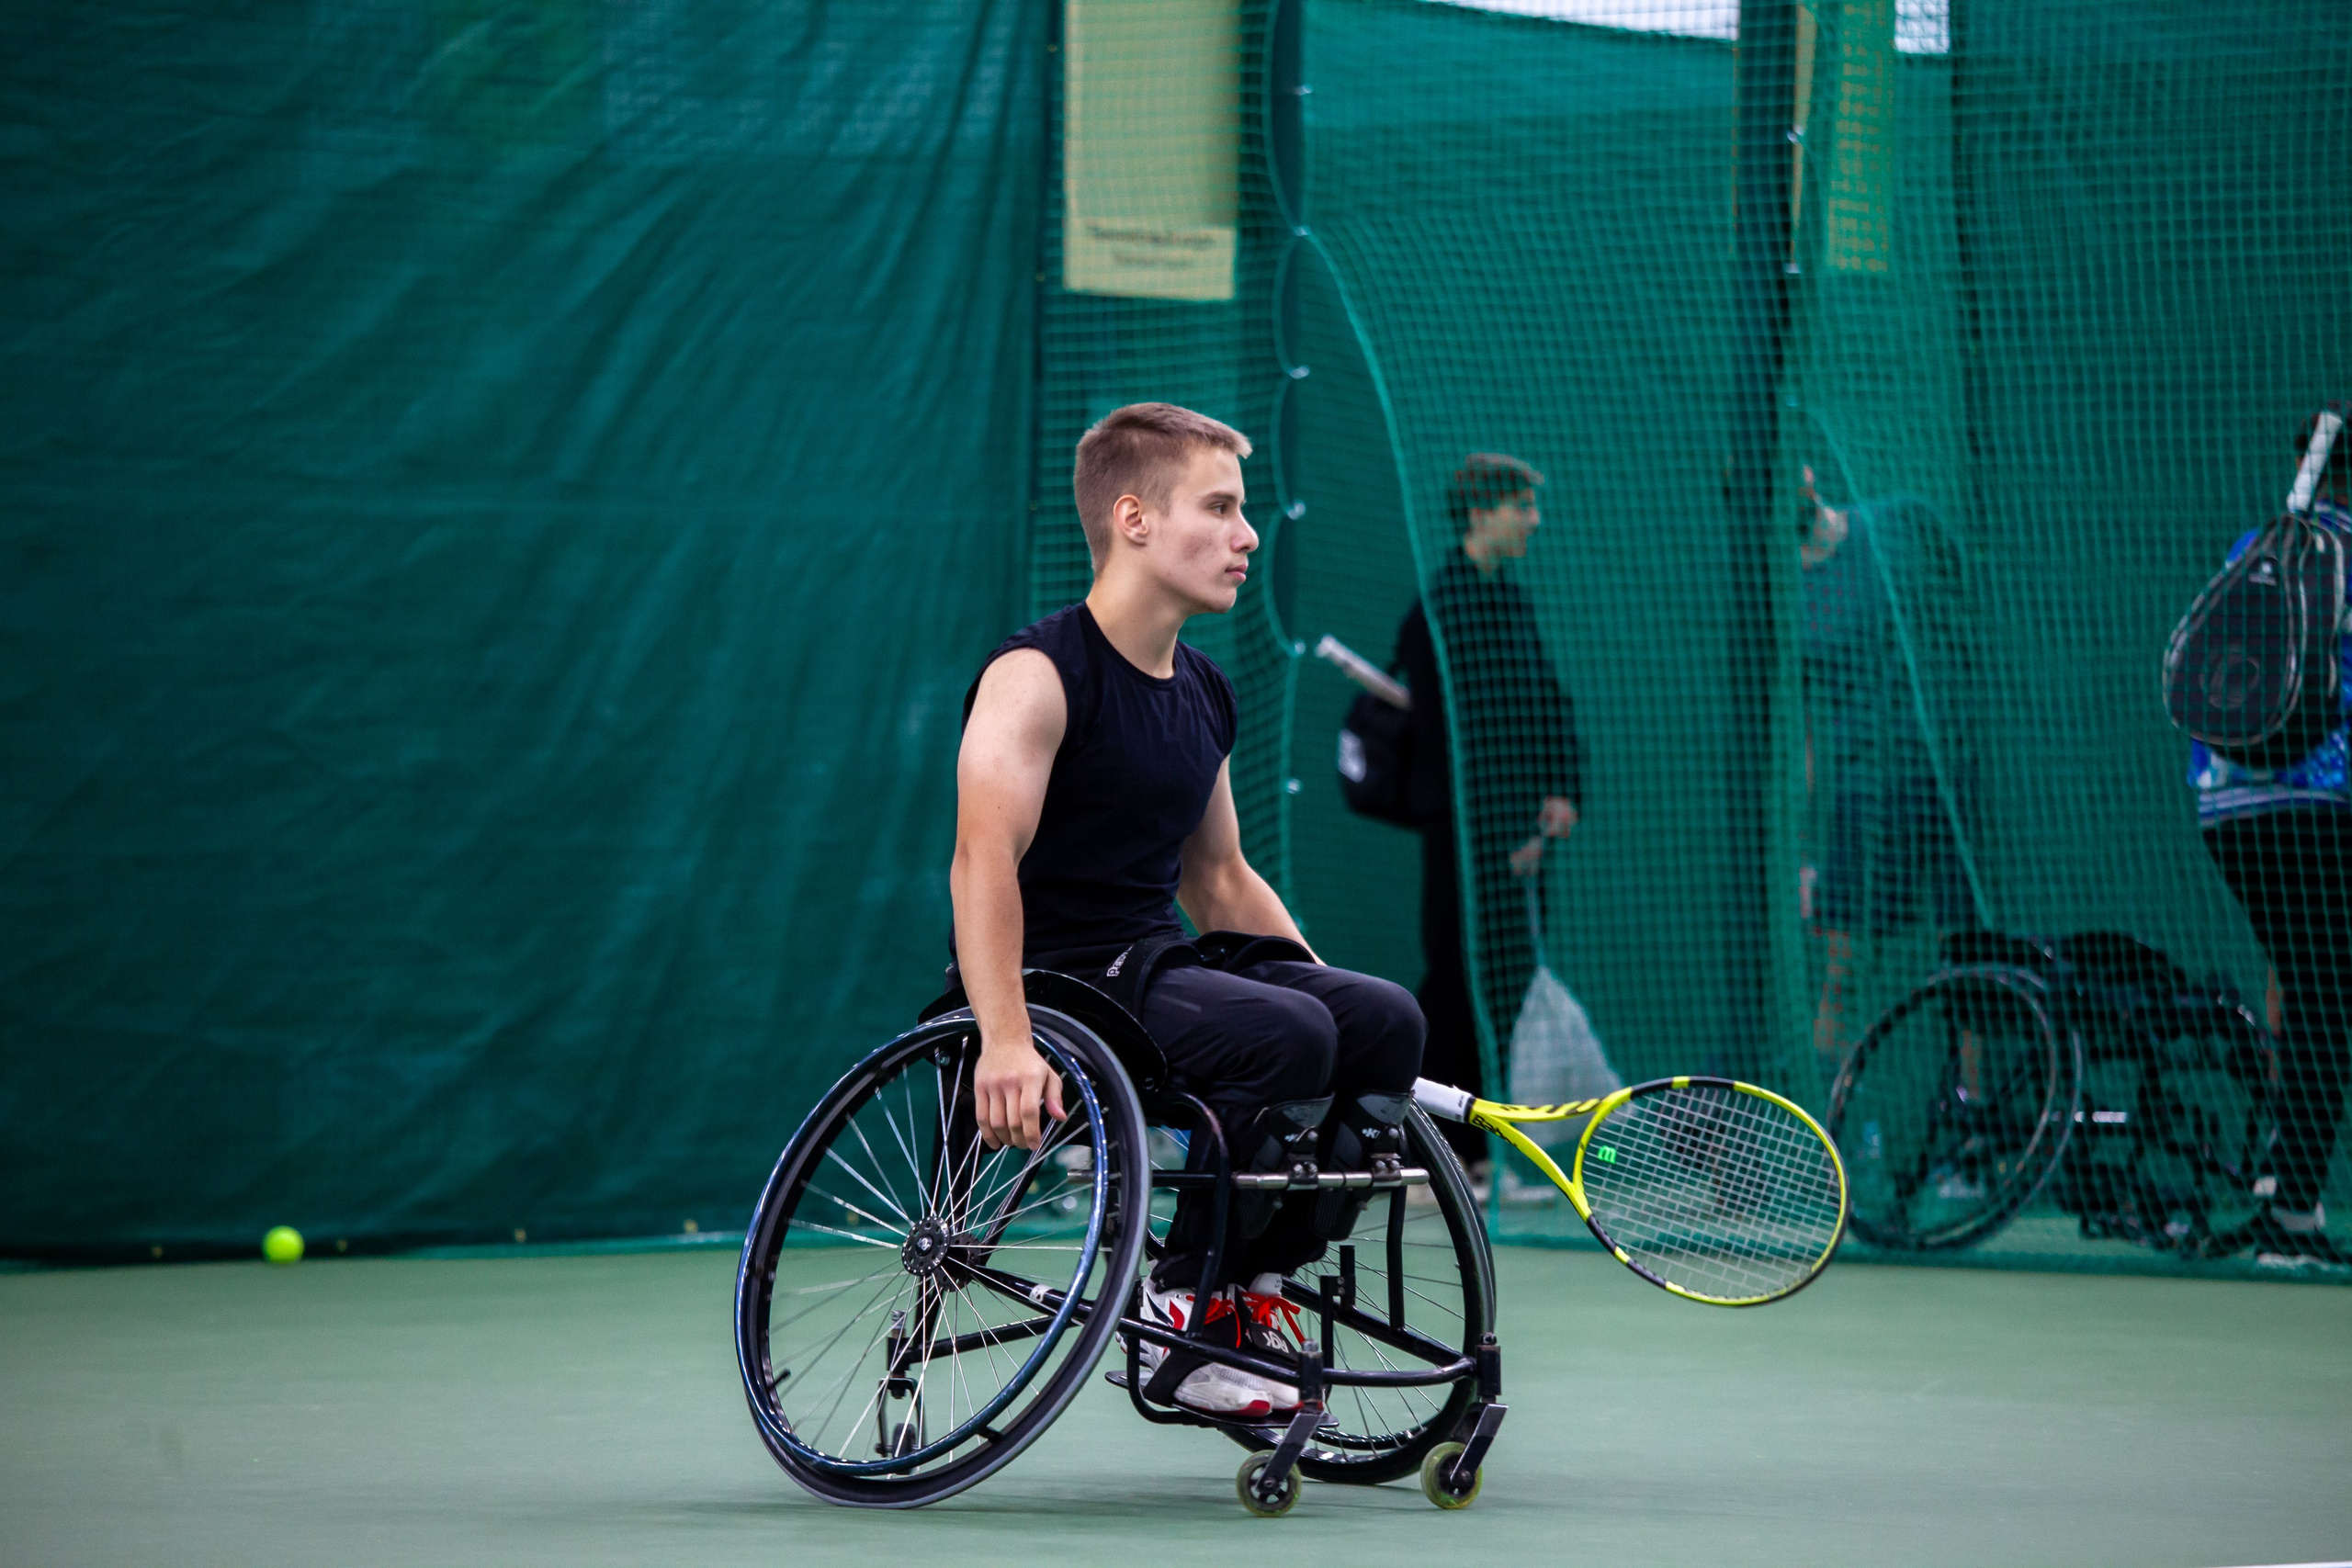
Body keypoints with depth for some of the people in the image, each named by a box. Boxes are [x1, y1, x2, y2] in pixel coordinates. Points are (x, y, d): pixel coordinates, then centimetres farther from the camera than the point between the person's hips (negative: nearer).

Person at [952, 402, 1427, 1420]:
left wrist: (1343, 1013, 17)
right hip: (1056, 981, -9)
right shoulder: (1038, 674, -13)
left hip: (1158, 966, 9)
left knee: (1385, 1018, -9)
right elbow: (984, 856, -27)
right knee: (1283, 1033, -28)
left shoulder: (1204, 694, 15)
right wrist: (1005, 1044, -39)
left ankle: (1254, 1295, -2)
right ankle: (1181, 1318, -17)